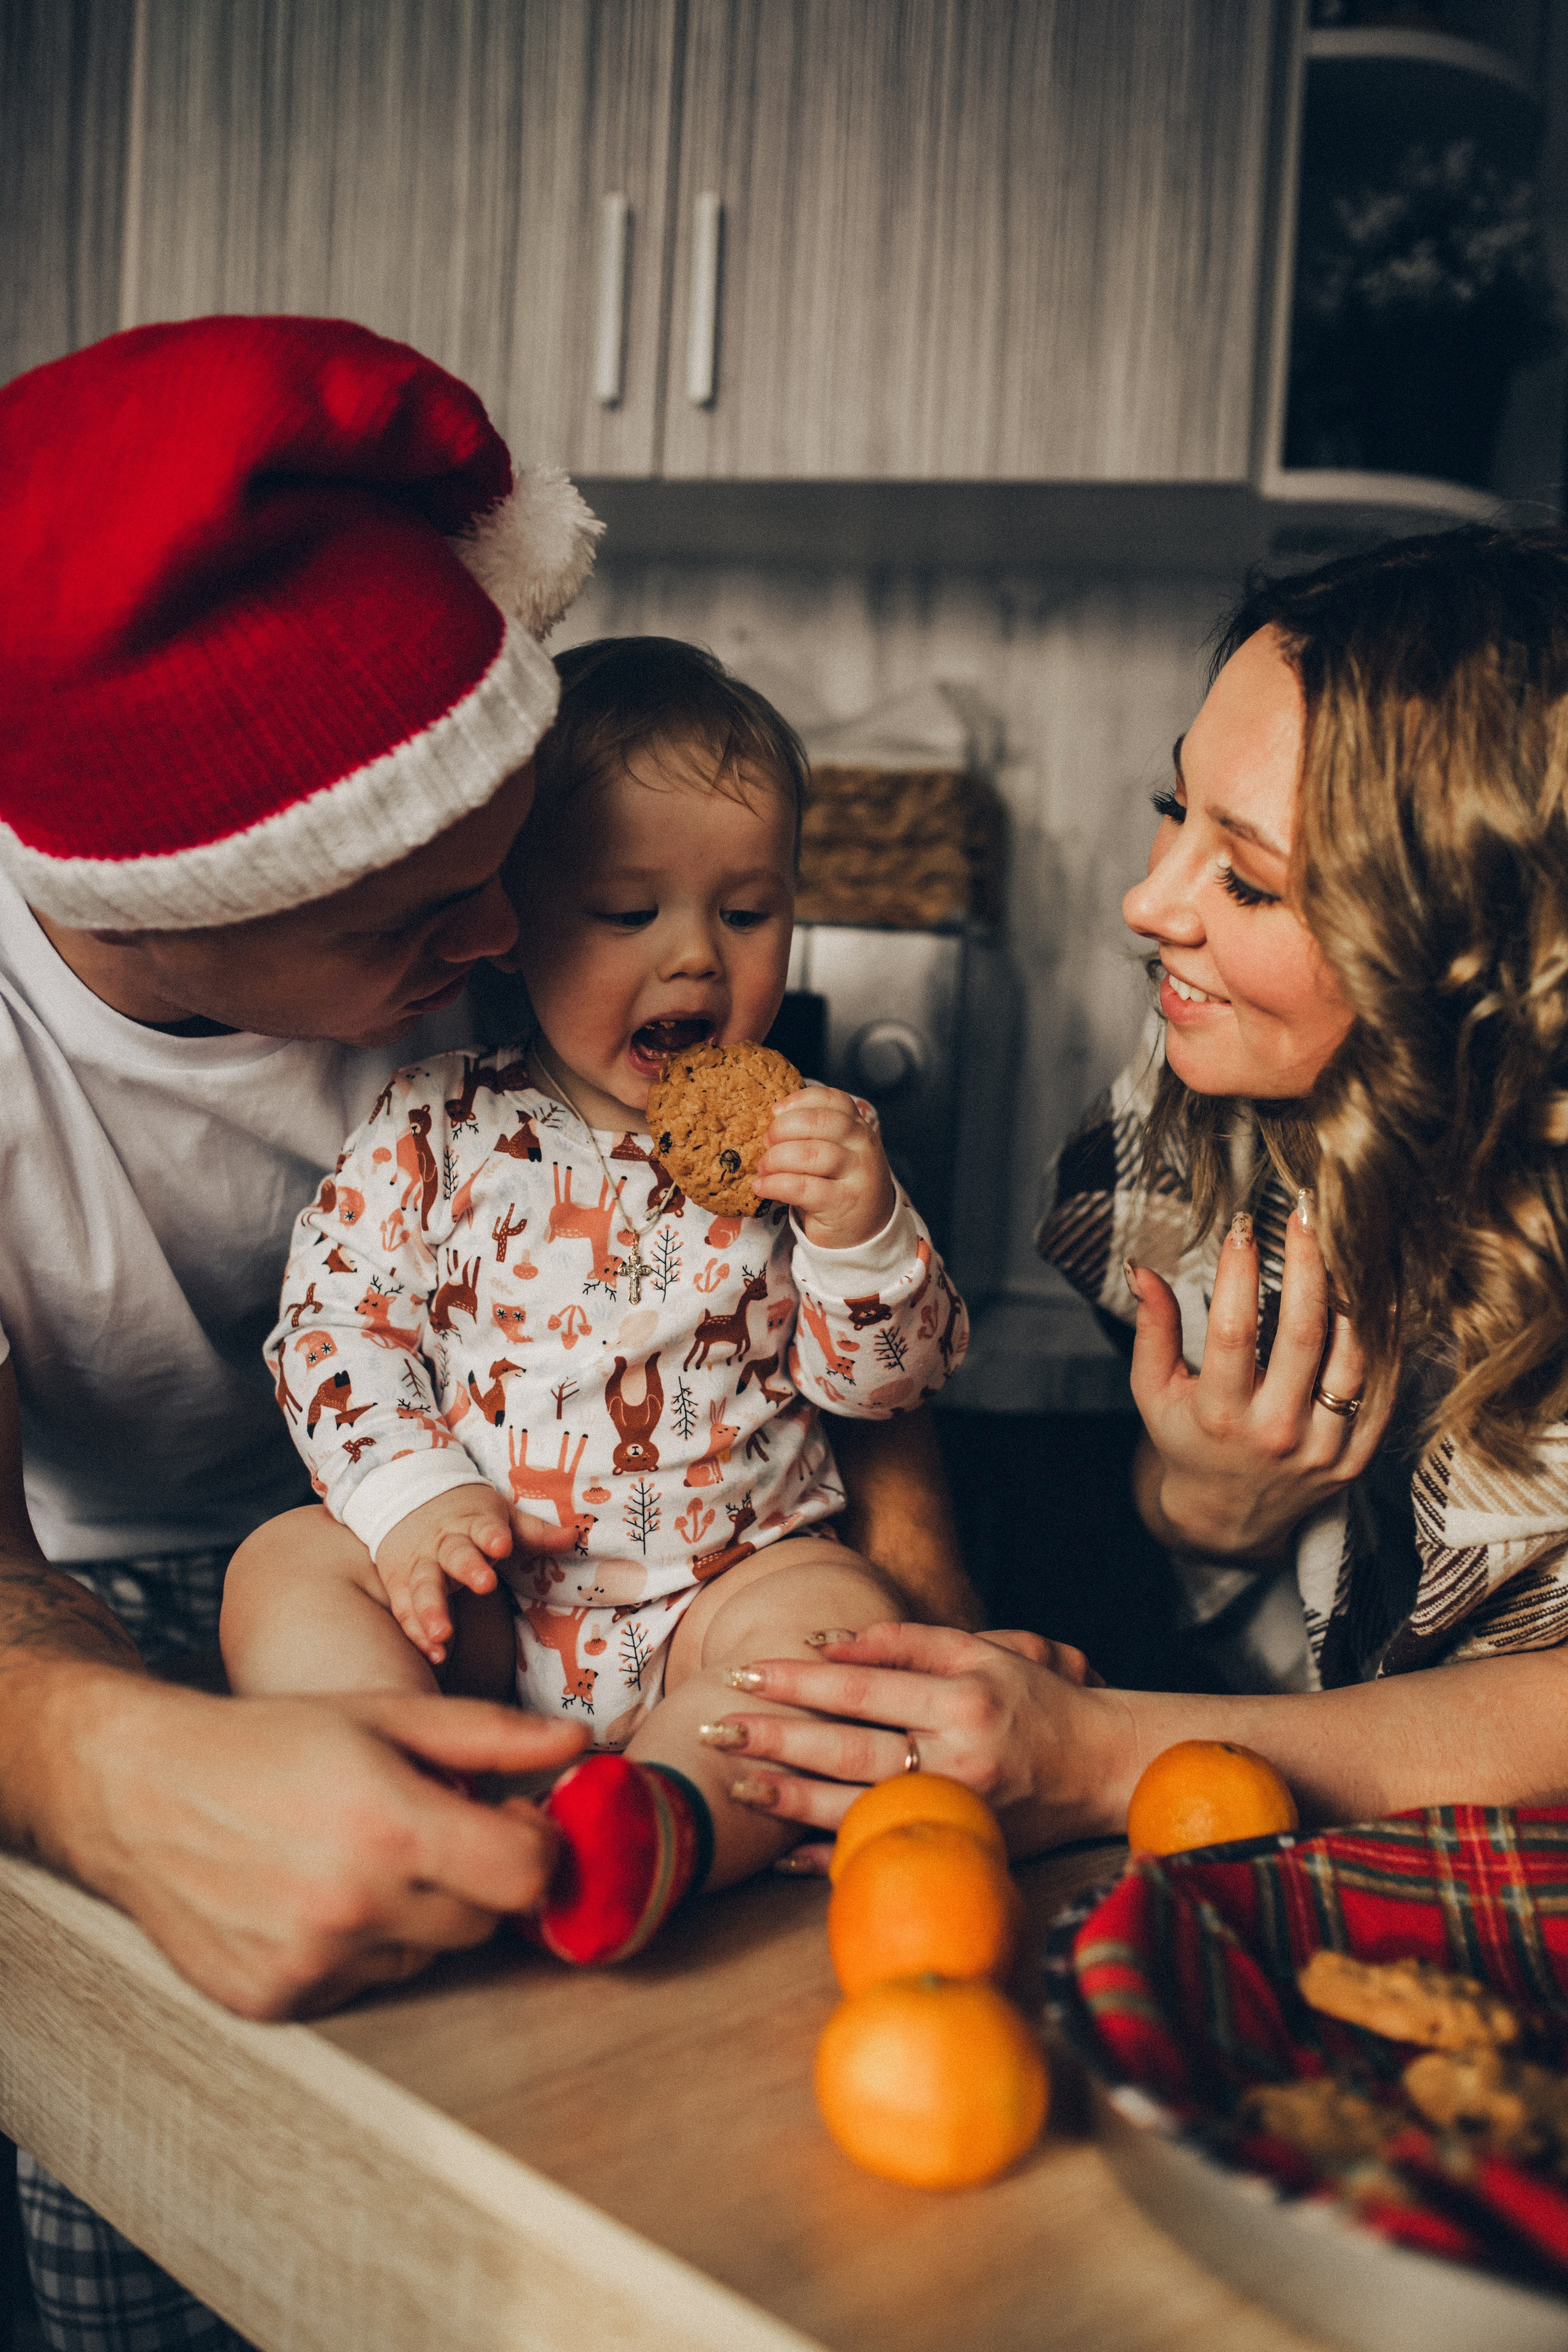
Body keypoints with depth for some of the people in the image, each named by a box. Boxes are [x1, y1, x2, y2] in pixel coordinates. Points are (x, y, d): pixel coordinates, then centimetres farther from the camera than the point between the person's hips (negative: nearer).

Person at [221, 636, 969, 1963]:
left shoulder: (801, 1144, 2)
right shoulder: (440, 1130, 0)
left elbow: (890, 1377, 0)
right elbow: (336, 1319, 0)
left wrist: (859, 1229, -19)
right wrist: (409, 1492, -15)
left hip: (724, 1588, 0)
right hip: (471, 1589, 1)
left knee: (843, 1607, -27)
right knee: (282, 1566, -18)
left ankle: (665, 1819, -46)